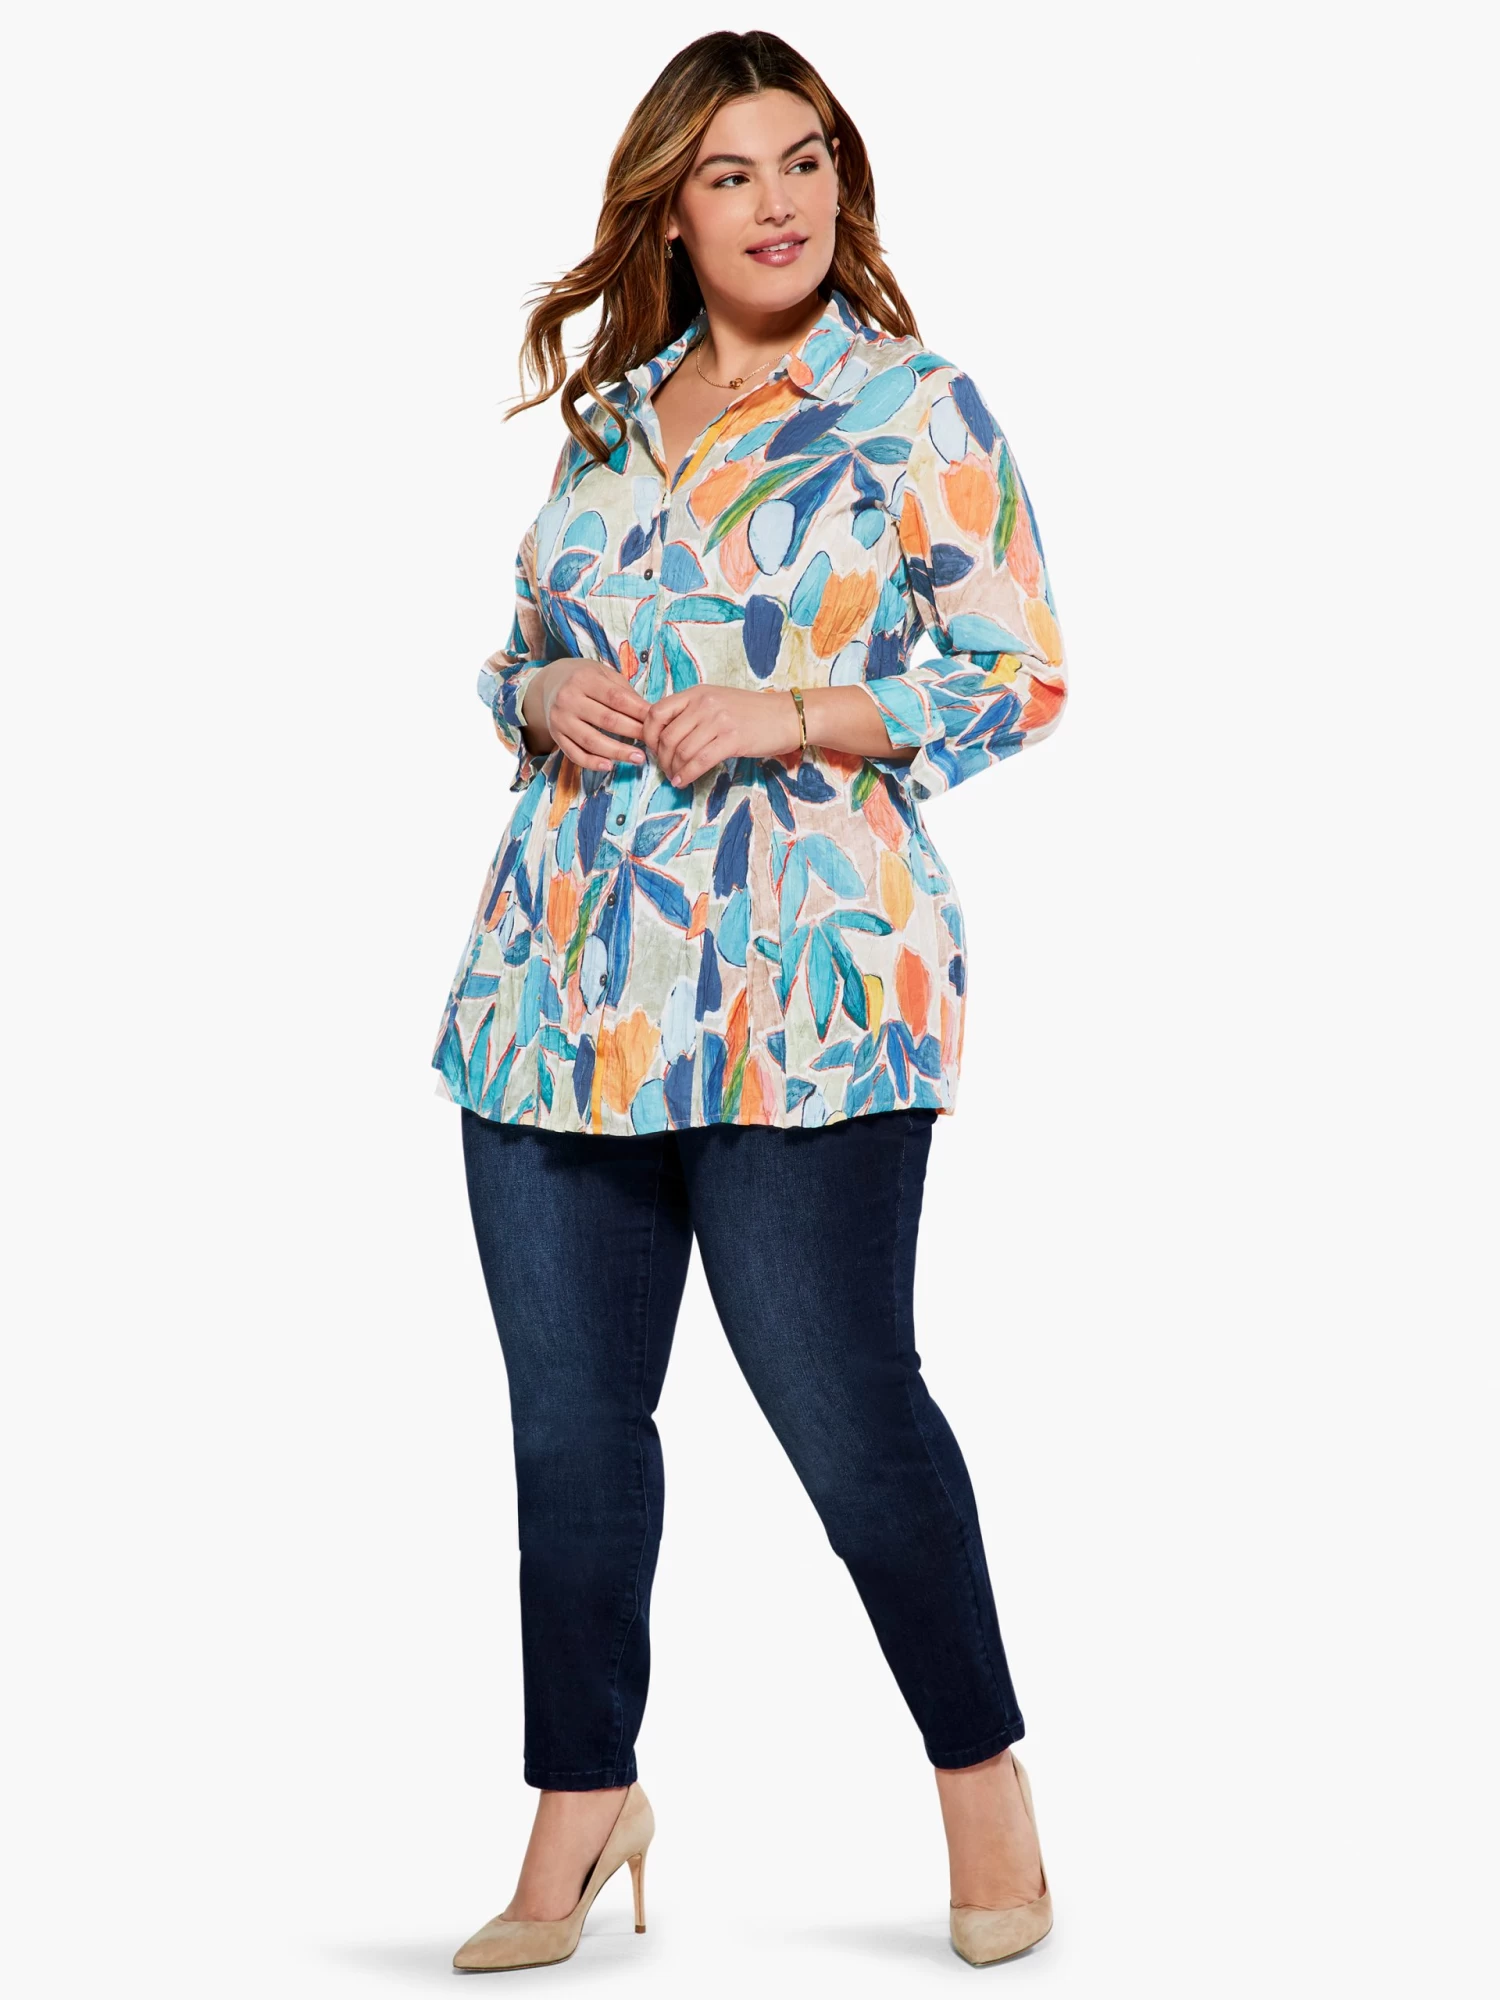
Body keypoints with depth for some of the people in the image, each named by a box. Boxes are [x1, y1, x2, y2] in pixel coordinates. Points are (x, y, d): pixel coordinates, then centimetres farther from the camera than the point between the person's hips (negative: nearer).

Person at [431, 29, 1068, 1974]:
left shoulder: (917, 408, 0)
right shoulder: (612, 412, 15)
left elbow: (1020, 676, -3)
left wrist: (792, 714, -14)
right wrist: (541, 694, 0)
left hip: (799, 996, -5)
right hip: (561, 978, 5)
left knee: (843, 1401, -1)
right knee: (571, 1413, 9)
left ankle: (983, 1771, 20)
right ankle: (583, 1803, 23)